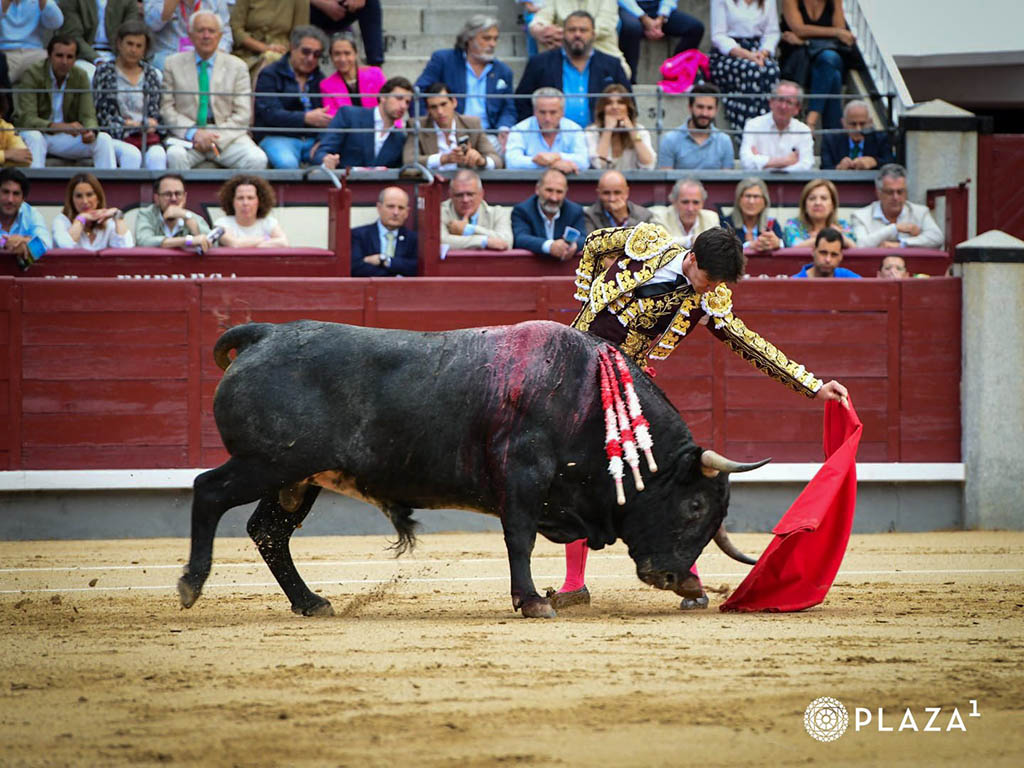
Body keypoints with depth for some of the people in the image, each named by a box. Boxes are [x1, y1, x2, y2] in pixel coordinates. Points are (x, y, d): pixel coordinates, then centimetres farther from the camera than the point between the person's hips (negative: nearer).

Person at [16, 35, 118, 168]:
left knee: (104, 139, -17)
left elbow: (88, 116, -5)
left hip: (67, 138, 4)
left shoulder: (80, 77, -1)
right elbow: (27, 119, -24)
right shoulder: (32, 75, -15)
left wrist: (90, 132, -32)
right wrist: (61, 127, -39)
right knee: (33, 136, -37)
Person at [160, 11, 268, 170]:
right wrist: (193, 133, -12)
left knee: (257, 159, -28)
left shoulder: (237, 66, 11)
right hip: (187, 137, -1)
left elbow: (242, 114, 5)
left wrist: (216, 138, -11)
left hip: (227, 137, 1)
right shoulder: (173, 64, 11)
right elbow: (167, 109, 5)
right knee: (175, 156, -35)